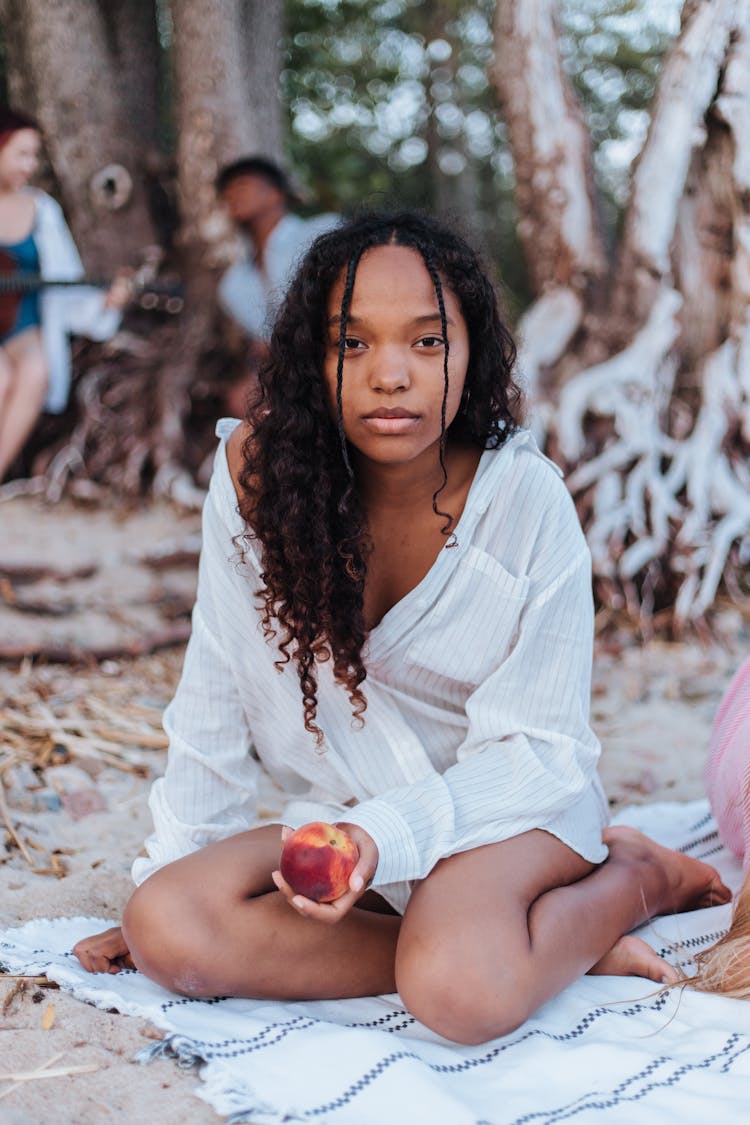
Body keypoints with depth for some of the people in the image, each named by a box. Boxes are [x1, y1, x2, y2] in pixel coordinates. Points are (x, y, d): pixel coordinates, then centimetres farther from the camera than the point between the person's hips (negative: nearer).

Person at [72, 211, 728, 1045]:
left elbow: (536, 749, -14)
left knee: (462, 988, -35)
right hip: (347, 818, 5)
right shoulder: (257, 469, -12)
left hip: (509, 809, -4)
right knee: (165, 926, -22)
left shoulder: (528, 499, -17)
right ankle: (531, 943, -12)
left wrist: (387, 837, -30)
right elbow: (216, 697, -3)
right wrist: (163, 875, -3)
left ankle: (633, 879, -2)